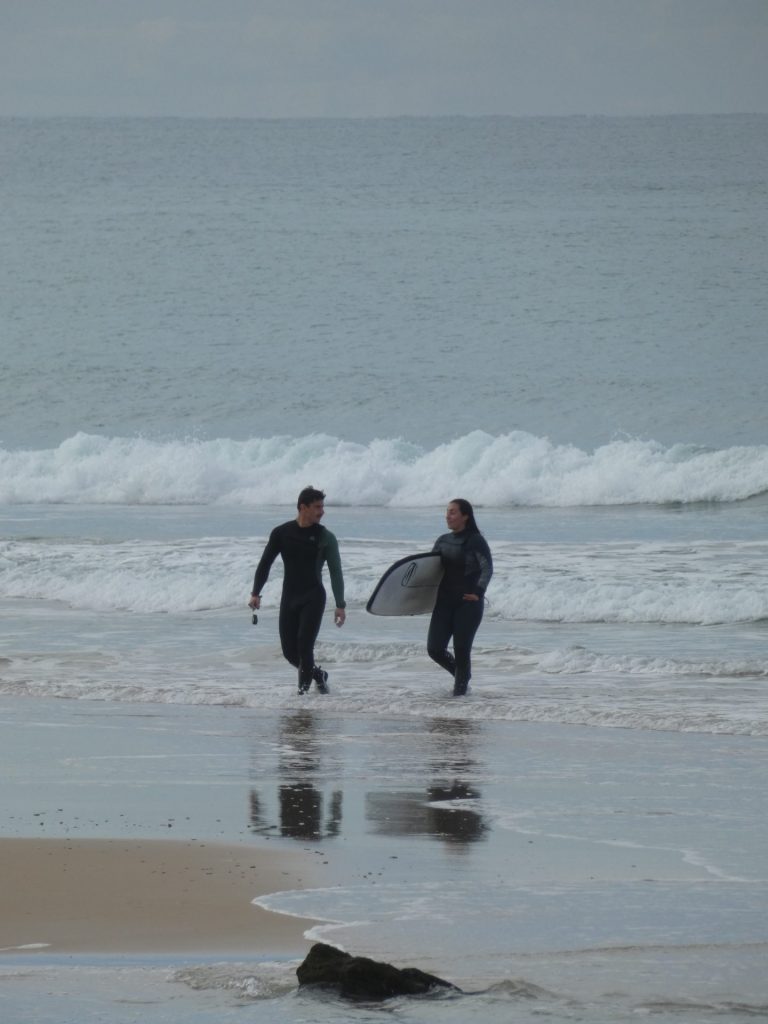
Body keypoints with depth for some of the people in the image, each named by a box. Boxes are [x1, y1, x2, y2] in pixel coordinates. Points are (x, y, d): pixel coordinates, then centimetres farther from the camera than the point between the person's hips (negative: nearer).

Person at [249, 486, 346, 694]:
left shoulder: (325, 538, -2)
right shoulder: (281, 533, 2)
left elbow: (336, 572, 0)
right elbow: (265, 564, 7)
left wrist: (340, 605, -6)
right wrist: (255, 593, -3)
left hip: (313, 598, -3)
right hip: (289, 598, 3)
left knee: (304, 644, -18)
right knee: (290, 652, 2)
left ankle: (304, 688, -9)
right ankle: (317, 674, 27)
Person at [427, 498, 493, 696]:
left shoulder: (476, 541, -6)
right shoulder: (442, 541, 12)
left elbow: (487, 569, -15)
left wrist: (478, 592, -27)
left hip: (468, 603, -6)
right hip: (445, 601, 6)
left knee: (461, 650, -5)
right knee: (435, 649, 0)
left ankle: (460, 687, 11)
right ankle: (460, 673, 25)